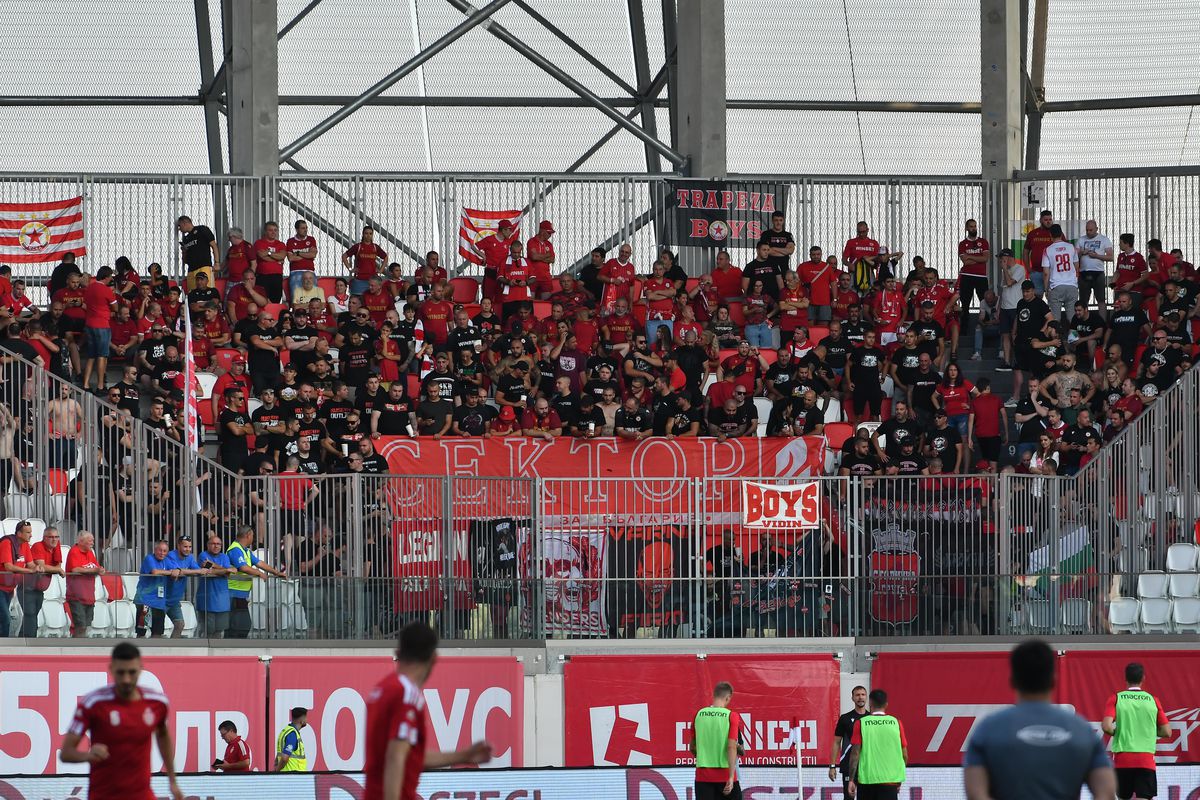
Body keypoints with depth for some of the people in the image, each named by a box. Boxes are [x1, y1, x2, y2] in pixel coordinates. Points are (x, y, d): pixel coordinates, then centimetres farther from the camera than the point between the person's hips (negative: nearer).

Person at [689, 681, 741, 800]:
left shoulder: (699, 715, 5)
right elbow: (731, 747, -15)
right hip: (724, 774, -3)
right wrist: (731, 777, -17)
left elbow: (693, 748, 14)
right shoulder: (732, 716, -7)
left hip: (702, 774, 3)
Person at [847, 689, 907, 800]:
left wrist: (851, 780, -2)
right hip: (890, 779, 0)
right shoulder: (896, 723, 2)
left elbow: (855, 753, -6)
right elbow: (904, 755, 4)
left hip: (866, 778, 0)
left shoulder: (861, 723, -2)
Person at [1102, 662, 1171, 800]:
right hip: (1146, 760, 0)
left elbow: (1106, 727, -12)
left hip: (1122, 758, 0)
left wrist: (1116, 733, 10)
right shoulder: (1153, 700, 5)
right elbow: (1166, 732, 6)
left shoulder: (1116, 699, 1)